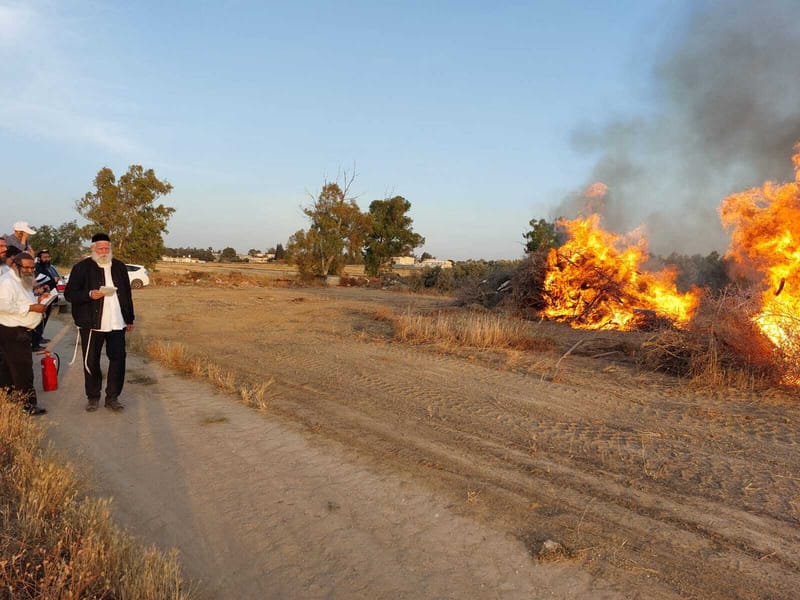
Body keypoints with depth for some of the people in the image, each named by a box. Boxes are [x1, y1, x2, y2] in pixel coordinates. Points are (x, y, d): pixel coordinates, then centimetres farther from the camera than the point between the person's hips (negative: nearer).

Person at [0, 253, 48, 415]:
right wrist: (31, 307, -25)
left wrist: (37, 301, 11)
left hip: (20, 331, 10)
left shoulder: (23, 281, 15)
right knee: (23, 368, -6)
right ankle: (28, 405, 0)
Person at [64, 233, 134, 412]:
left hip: (117, 323, 2)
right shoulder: (82, 268, -1)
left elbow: (127, 294, 15)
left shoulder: (120, 267, 10)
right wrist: (89, 295, -22)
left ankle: (112, 397, 12)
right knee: (91, 362, 5)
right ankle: (92, 397, 21)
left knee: (118, 359, -1)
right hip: (91, 324, -2)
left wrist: (130, 319, 15)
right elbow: (69, 294, -4)